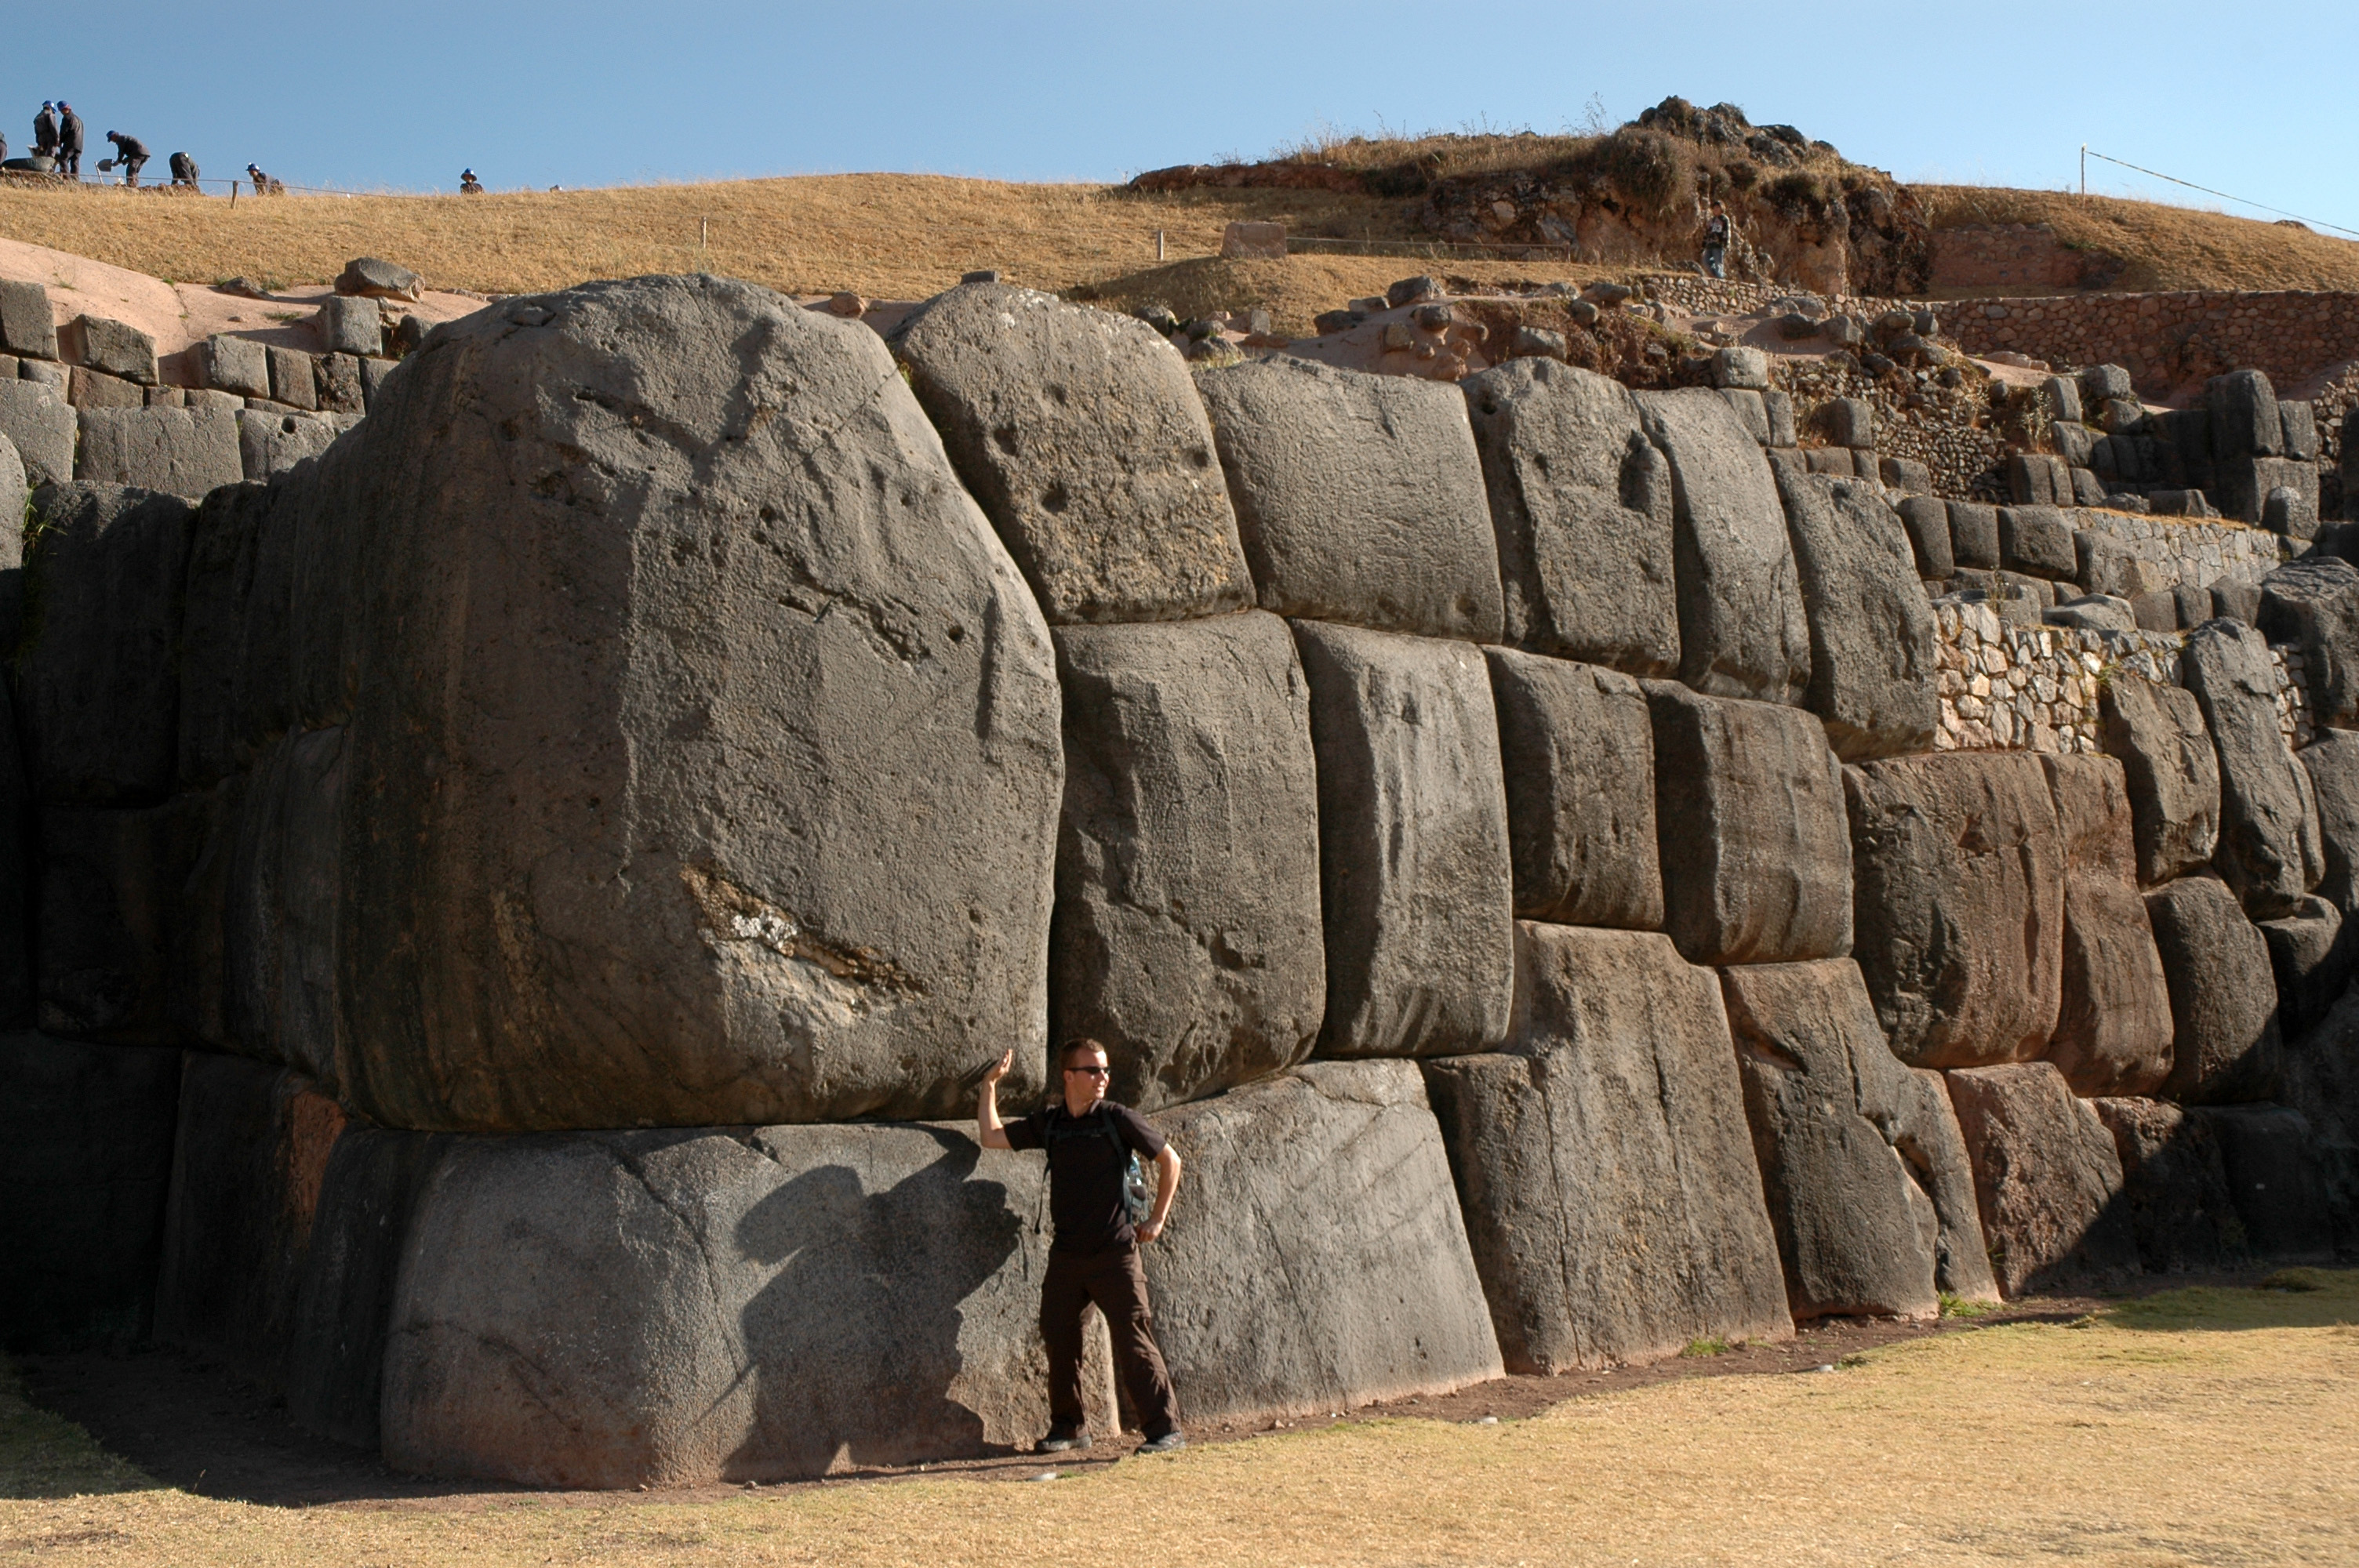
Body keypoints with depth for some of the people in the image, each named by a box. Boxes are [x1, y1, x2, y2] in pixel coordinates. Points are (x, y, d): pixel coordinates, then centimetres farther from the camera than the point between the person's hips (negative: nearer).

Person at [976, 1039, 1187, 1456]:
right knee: (1059, 1339, 8)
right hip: (1066, 1254, 5)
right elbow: (991, 1137, 13)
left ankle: (1165, 1429, -1)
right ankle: (1068, 1427, 22)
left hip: (1115, 1253, -4)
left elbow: (1169, 1160, 4)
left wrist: (1157, 1219, 3)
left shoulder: (1117, 1118, -3)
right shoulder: (1049, 1122, 8)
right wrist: (991, 1083, 10)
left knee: (1133, 1343, -6)